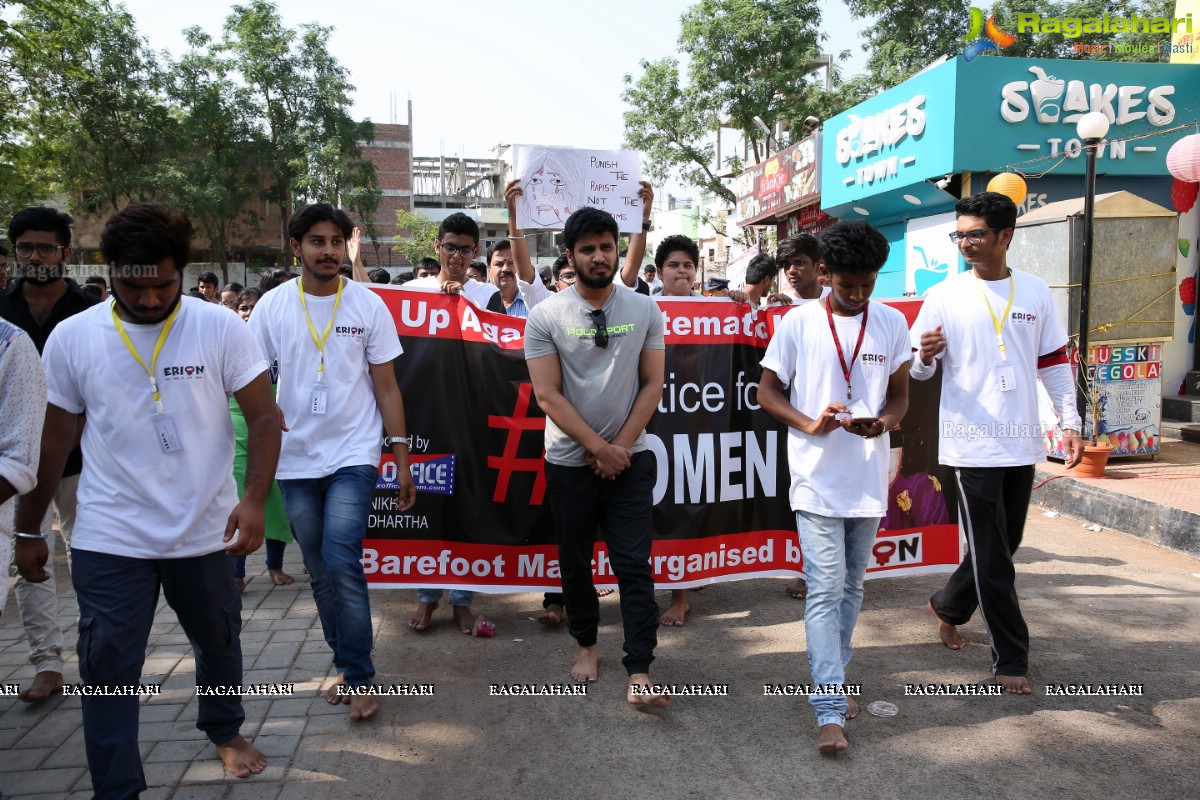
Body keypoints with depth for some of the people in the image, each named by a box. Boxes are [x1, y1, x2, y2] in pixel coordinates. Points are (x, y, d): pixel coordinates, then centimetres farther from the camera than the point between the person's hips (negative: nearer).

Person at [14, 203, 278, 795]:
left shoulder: (220, 328, -8)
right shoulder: (72, 337, -3)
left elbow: (265, 418, -7)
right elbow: (53, 440, 5)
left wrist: (254, 500, -19)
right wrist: (27, 530, 9)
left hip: (206, 533, 0)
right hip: (109, 541, 0)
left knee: (219, 641, 19)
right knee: (107, 669, 4)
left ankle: (225, 730, 46)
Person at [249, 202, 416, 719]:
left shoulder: (368, 305, -2)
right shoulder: (273, 306, 1)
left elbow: (386, 387, 0)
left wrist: (402, 458, -3)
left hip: (354, 455, -3)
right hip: (295, 460, 3)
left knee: (342, 564, -13)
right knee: (320, 574, 11)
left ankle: (359, 679, 0)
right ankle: (347, 666, 28)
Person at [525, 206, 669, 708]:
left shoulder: (645, 311, 1)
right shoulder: (546, 316, -5)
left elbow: (652, 385, 1)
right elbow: (548, 395, -9)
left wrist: (621, 445, -8)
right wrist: (598, 448, -13)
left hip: (630, 459, 0)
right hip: (569, 461, 0)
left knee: (634, 566, -3)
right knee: (575, 563, 13)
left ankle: (639, 674, 3)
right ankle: (586, 644, 35)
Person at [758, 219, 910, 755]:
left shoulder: (891, 324, 3)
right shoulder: (798, 323, -5)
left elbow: (900, 393, 10)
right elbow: (767, 392, 0)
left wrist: (884, 421, -13)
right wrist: (810, 424, -18)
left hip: (869, 480, 4)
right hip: (817, 479, -4)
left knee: (852, 587, 15)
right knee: (826, 589, -6)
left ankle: (832, 683, 32)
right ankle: (830, 711, -3)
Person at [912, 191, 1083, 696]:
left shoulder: (1034, 293, 7)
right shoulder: (944, 296, -3)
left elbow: (1054, 362, 12)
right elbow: (919, 371, -2)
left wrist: (1070, 421, 5)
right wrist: (925, 357, -25)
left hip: (1022, 441, 4)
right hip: (973, 442, -4)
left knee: (1004, 545, 16)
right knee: (992, 557, -2)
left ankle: (948, 606, 39)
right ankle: (1010, 659, 10)